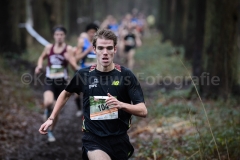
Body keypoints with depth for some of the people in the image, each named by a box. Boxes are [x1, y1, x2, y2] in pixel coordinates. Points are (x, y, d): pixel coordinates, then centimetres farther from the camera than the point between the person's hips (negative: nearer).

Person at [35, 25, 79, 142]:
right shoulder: (49, 48, 0)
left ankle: (50, 132, 30)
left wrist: (69, 59, -27)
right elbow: (42, 57, 21)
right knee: (48, 103, -30)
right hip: (49, 81, 0)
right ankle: (47, 110, 5)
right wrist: (39, 66, 2)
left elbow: (75, 67, -9)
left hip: (62, 82, 0)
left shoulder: (68, 49, -6)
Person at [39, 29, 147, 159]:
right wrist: (51, 119, 14)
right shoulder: (84, 74, -2)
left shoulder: (126, 75, -6)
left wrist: (121, 104, -26)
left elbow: (143, 111, -9)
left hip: (119, 140, 1)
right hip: (93, 139, -1)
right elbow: (66, 94, 18)